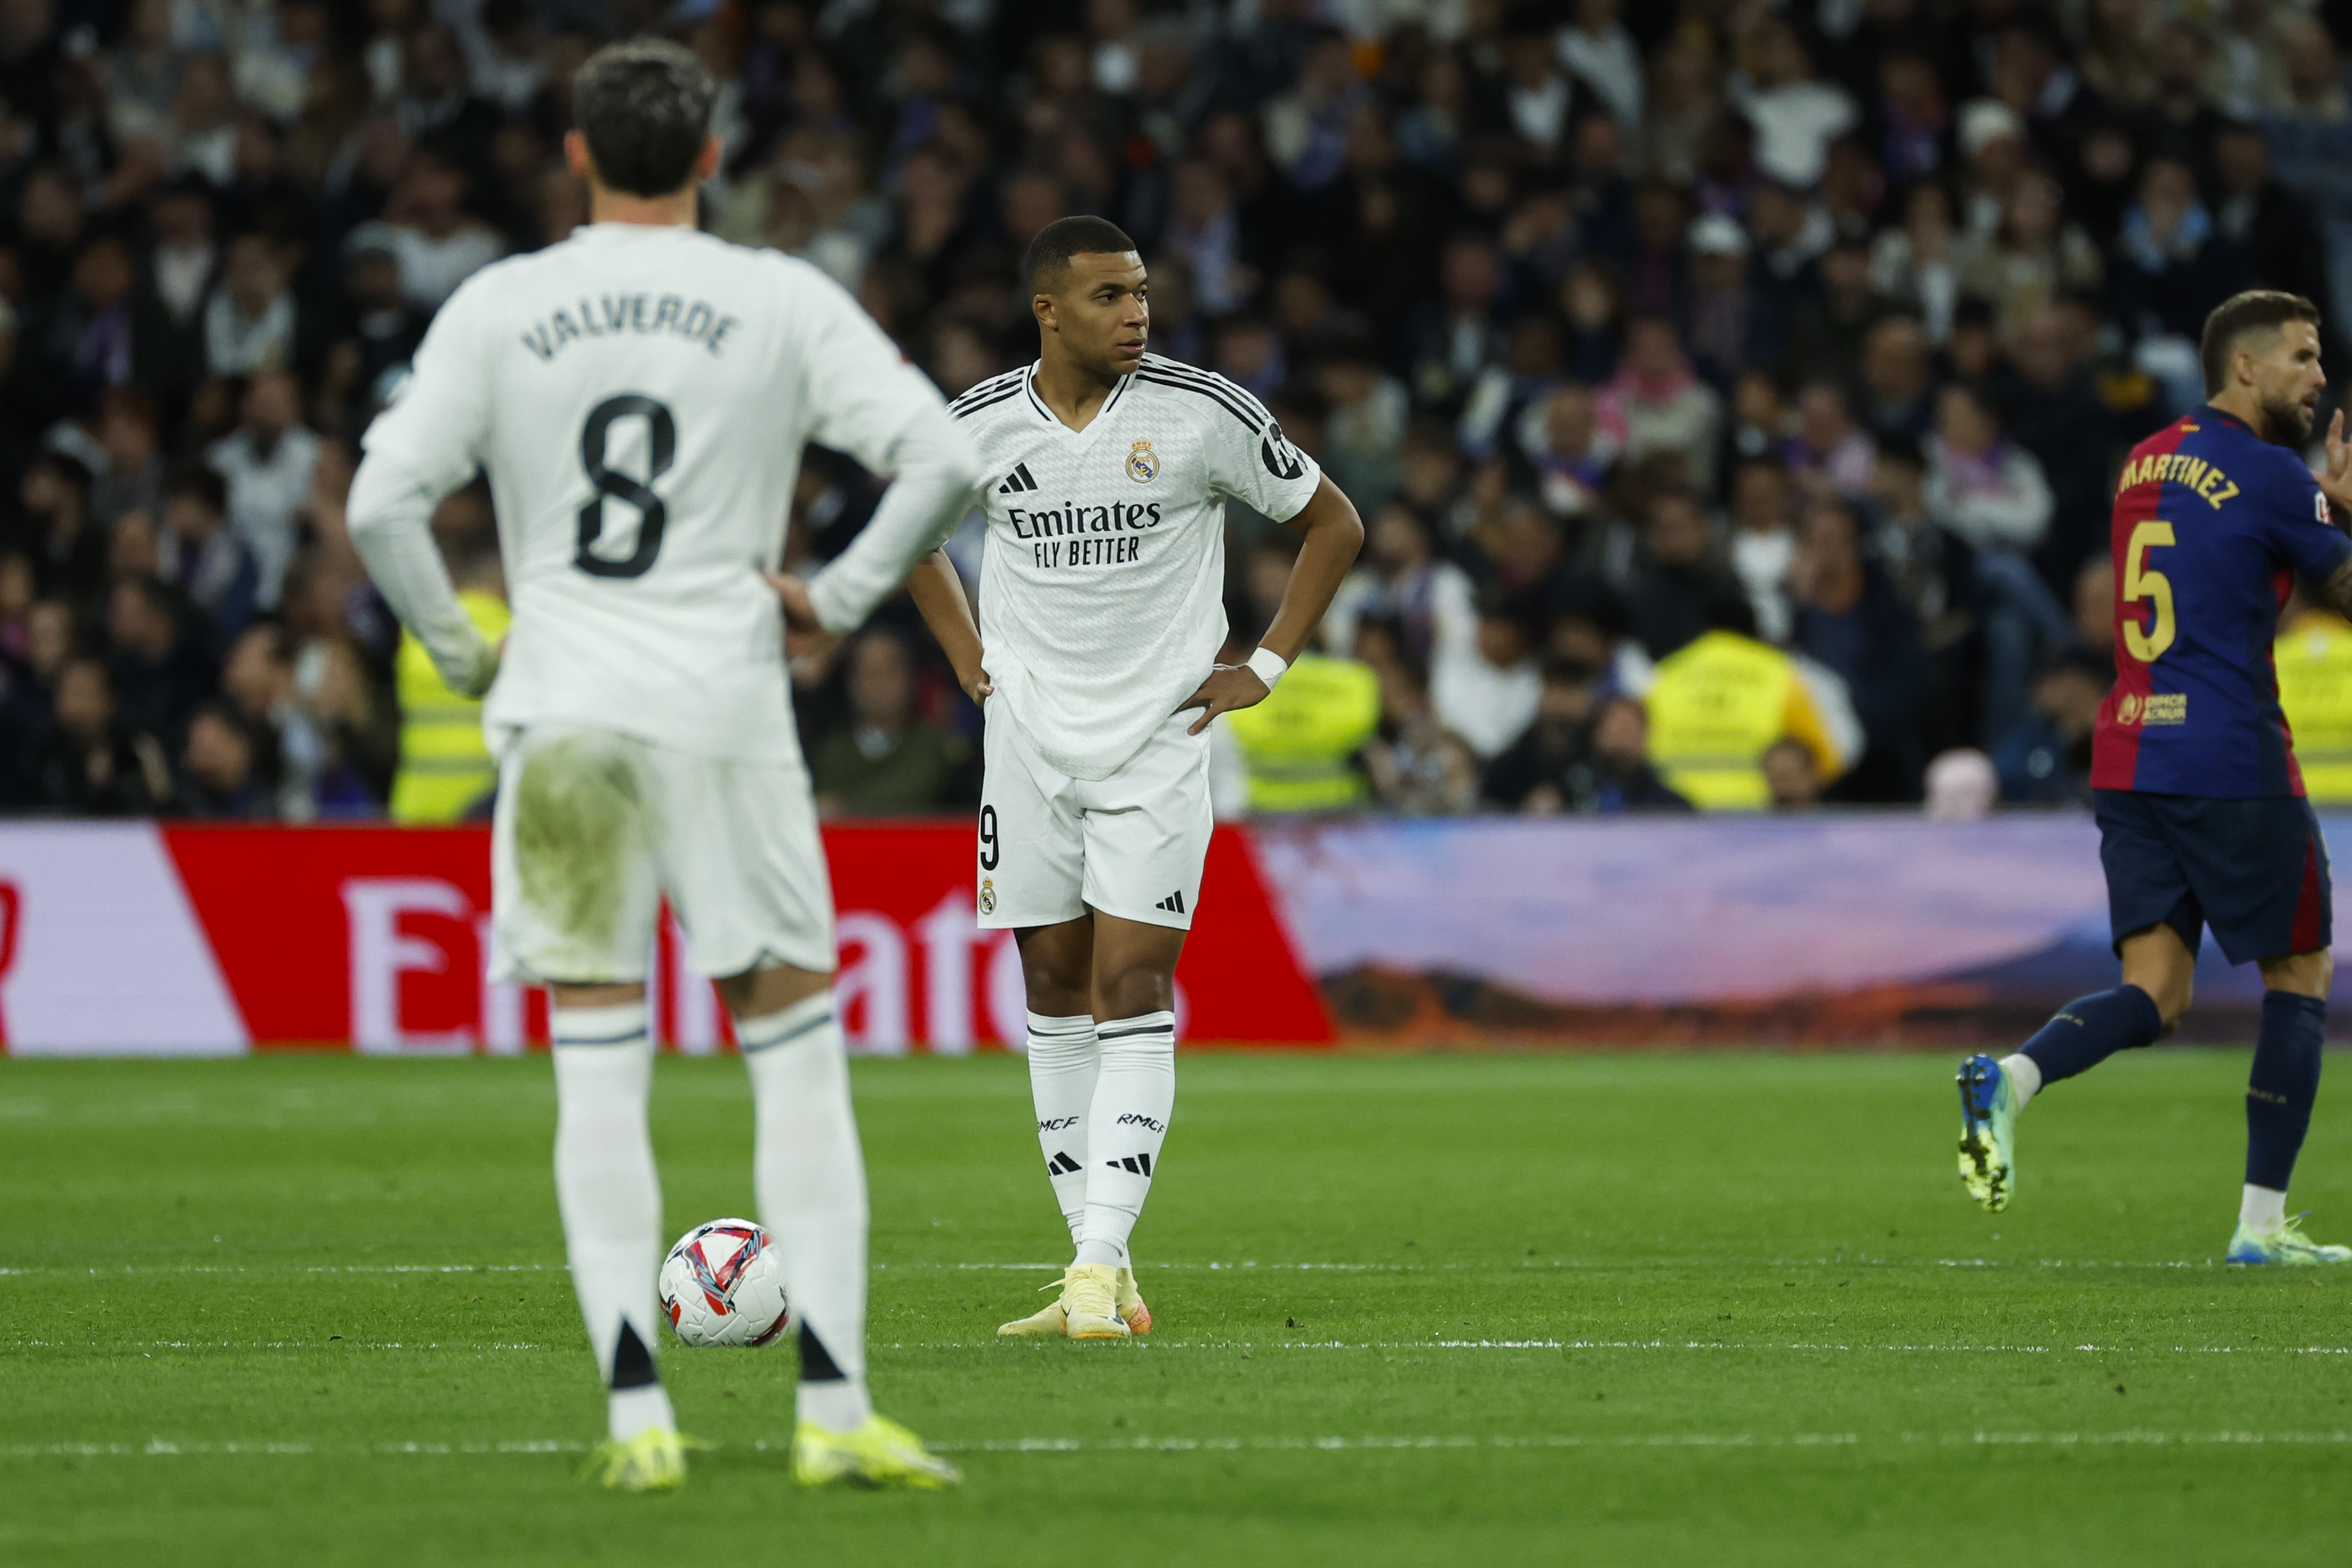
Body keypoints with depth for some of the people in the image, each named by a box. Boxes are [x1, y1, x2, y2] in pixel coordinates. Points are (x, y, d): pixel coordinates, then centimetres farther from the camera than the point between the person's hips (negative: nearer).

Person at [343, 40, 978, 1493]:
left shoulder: (498, 308, 3)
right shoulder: (782, 301, 1)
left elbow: (382, 503, -2)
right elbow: (944, 460, -6)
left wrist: (462, 651, 9)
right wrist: (839, 597, 3)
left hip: (558, 717, 1)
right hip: (724, 706, -1)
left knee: (598, 1073, 4)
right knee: (797, 1056, 5)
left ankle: (638, 1415, -1)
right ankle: (834, 1407, -1)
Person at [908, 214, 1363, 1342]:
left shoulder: (1204, 415, -8)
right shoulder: (980, 427, -2)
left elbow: (1333, 524, 4)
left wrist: (1266, 667, -1)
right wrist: (969, 661, 11)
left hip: (1158, 740, -3)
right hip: (1028, 740, 3)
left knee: (1131, 985, -12)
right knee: (1055, 987, 5)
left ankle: (1102, 1265, -16)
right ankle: (1096, 1270, 12)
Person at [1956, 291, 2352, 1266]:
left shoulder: (2148, 462, 15)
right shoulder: (2270, 475, -9)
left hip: (2130, 762, 7)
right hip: (2233, 764, -7)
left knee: (2154, 996, 3)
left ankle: (2010, 1078, -26)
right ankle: (2262, 1225, 6)